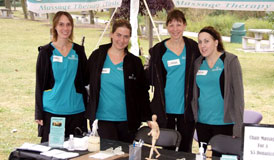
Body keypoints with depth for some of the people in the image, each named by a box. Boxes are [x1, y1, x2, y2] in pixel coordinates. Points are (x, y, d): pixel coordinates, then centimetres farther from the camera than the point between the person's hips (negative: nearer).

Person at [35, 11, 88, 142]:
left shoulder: (78, 51, 8)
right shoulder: (46, 52, 1)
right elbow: (39, 83, 2)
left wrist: (86, 109, 6)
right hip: (51, 111, -2)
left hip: (76, 111, 2)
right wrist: (39, 114, -2)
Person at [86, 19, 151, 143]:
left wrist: (147, 118, 3)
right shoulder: (97, 56, 3)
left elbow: (142, 93, 8)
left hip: (127, 121, 1)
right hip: (103, 119, -1)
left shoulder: (135, 62, 5)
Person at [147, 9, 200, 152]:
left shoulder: (193, 48, 3)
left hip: (186, 108, 0)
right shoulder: (158, 50, 2)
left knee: (185, 150, 9)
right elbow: (151, 78, 7)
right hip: (165, 108, 0)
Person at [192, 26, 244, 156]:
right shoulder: (198, 63, 8)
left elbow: (238, 93, -8)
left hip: (224, 123, -5)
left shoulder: (230, 61, -6)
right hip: (202, 122, 5)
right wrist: (194, 116, 10)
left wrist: (238, 127, -12)